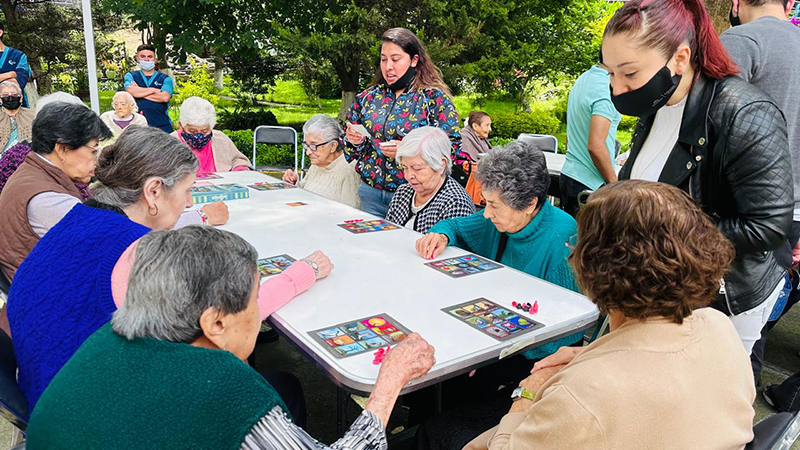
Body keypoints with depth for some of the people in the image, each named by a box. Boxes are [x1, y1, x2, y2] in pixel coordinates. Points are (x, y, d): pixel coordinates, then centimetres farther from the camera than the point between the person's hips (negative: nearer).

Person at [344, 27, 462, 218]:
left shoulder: (434, 98, -5)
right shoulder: (368, 96, 9)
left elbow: (452, 148, -12)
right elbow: (351, 151, 18)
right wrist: (355, 141, -5)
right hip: (371, 193, 4)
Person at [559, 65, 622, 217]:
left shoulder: (583, 78, 11)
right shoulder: (606, 88, -18)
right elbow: (595, 146, -24)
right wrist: (614, 184, -12)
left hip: (568, 174, 9)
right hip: (589, 183, -9)